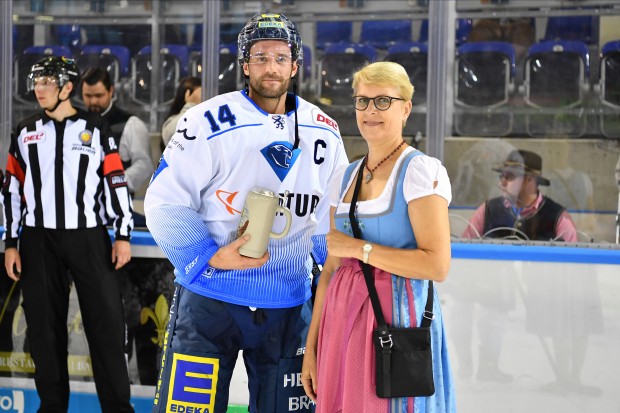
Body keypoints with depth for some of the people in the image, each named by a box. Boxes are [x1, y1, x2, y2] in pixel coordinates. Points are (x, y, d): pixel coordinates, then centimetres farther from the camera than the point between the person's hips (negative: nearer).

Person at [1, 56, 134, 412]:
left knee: (106, 322, -5)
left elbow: (117, 182, 2)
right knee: (45, 326, 5)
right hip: (39, 241, 2)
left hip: (89, 238, -2)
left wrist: (123, 235, -4)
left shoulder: (96, 129, 3)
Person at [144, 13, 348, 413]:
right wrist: (211, 257, -18)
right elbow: (165, 203, -9)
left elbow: (330, 217, 15)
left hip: (289, 306, 4)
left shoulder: (324, 132, 6)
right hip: (209, 301, -4)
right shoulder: (210, 122, -10)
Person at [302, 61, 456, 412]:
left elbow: (437, 265, -17)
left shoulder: (422, 170, -8)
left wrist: (359, 248, -13)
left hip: (397, 318, -6)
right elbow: (331, 269, 13)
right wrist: (311, 345, 10)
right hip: (343, 319, 6)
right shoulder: (344, 179, 12)